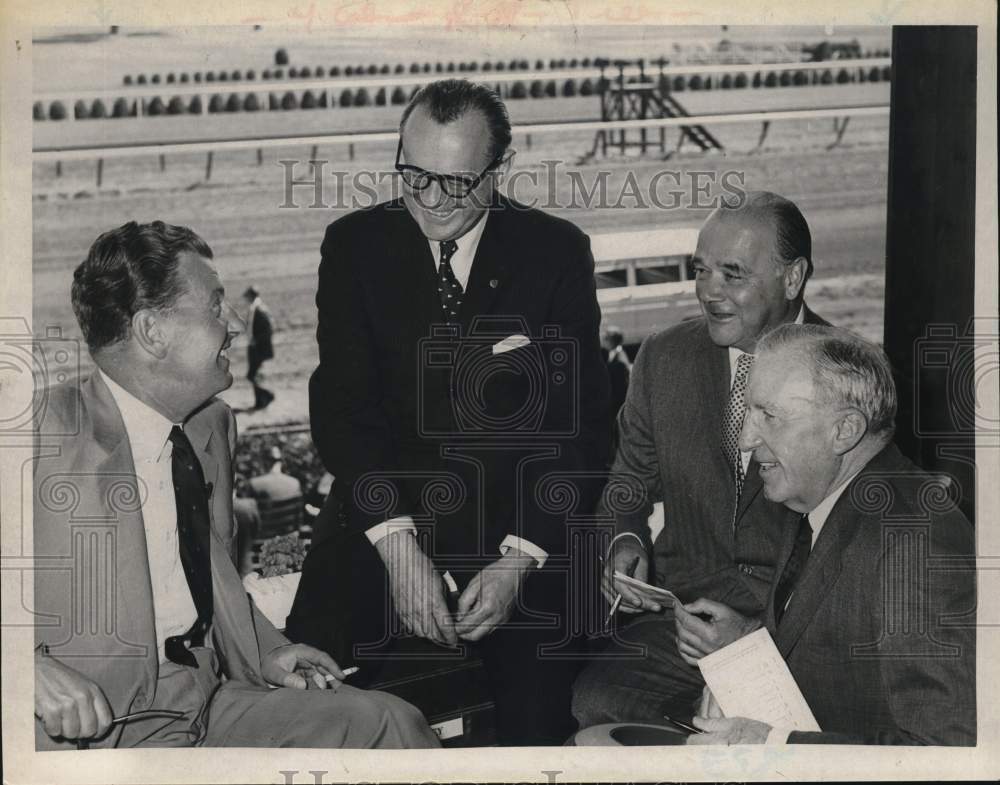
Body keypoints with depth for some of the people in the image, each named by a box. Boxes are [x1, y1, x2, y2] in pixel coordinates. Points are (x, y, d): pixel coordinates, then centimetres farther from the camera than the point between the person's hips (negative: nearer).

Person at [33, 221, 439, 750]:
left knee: (387, 721, -5)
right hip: (84, 727, -8)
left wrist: (263, 656, 11)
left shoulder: (213, 425, 14)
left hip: (209, 705, 8)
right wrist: (35, 668, -29)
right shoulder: (48, 432, -12)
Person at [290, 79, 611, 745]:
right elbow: (342, 408, -6)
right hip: (385, 515, 1)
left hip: (520, 525, -1)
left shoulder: (556, 252, -2)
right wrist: (397, 543, -20)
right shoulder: (355, 245, 0)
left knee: (541, 716, -19)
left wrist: (520, 559, -18)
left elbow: (579, 425, -5)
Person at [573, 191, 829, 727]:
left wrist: (760, 629, -16)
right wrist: (624, 542, -3)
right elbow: (629, 480, 21)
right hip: (683, 617, 3)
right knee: (596, 702, -24)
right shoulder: (663, 357, 7)